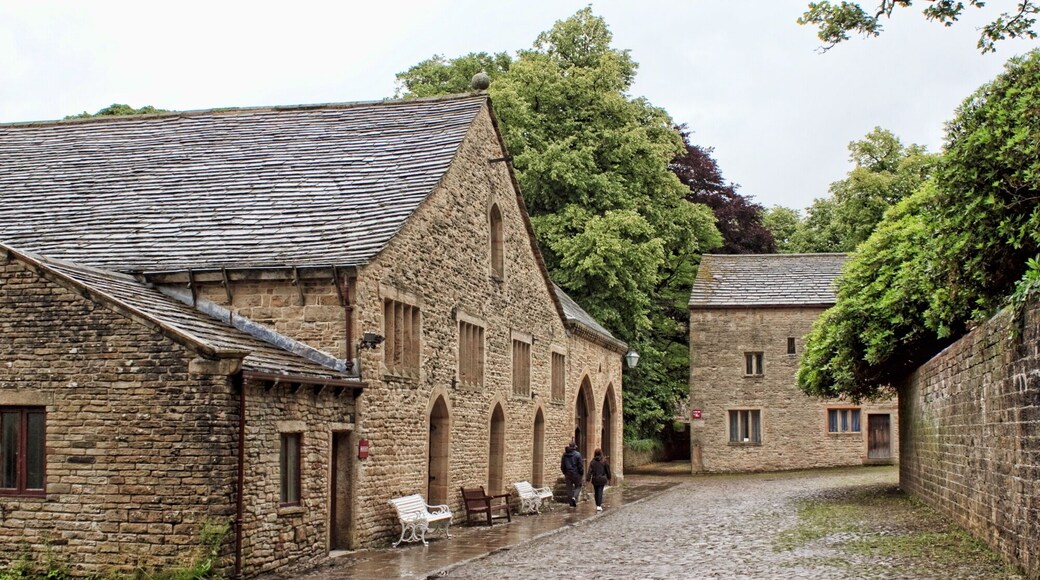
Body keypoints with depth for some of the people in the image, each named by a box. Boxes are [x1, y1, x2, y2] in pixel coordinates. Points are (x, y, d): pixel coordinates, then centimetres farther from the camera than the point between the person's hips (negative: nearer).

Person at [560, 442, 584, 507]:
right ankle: (574, 497, -13)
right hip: (576, 474, -4)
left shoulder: (564, 454, 3)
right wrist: (582, 473, 2)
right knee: (578, 486, 12)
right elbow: (580, 465, -10)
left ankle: (572, 503, 12)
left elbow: (562, 466, 9)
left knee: (570, 488, 11)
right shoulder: (577, 454, -11)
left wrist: (565, 473, 21)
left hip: (568, 474, 4)